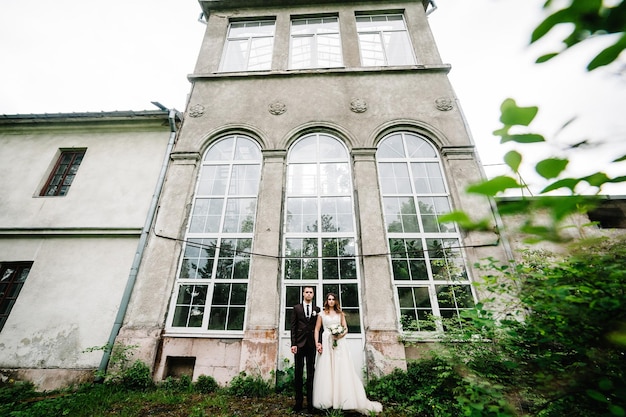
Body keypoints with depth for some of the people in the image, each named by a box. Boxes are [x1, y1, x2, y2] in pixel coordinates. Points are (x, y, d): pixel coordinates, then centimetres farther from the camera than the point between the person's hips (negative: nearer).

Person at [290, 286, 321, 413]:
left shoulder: (317, 309, 9)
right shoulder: (296, 308, 5)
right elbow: (293, 327, 1)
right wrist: (293, 344, -6)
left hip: (312, 344, 1)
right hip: (300, 343, -1)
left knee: (311, 373, 6)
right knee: (298, 373, 6)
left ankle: (310, 402, 14)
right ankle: (298, 401, 16)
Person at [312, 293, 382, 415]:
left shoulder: (340, 313, 13)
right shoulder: (321, 314, 9)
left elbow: (346, 329, 8)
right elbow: (317, 329, 6)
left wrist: (341, 335, -12)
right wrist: (317, 343, -6)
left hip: (339, 343, 1)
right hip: (326, 343, -1)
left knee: (342, 369, -3)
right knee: (325, 370, -2)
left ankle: (344, 400, 4)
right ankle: (326, 401, 6)